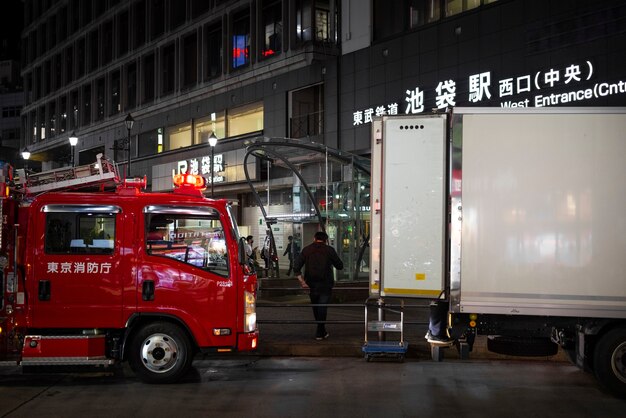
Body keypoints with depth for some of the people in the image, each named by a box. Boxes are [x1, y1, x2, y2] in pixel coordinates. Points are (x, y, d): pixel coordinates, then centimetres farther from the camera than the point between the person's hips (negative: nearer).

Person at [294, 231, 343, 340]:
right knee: (322, 308, 4)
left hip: (311, 284, 3)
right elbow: (340, 266, 2)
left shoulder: (306, 250, 3)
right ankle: (320, 333, 0)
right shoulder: (329, 250, -4)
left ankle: (322, 331, 28)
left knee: (316, 308, 18)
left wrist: (302, 281, -4)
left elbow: (296, 267, -4)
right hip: (325, 284, -2)